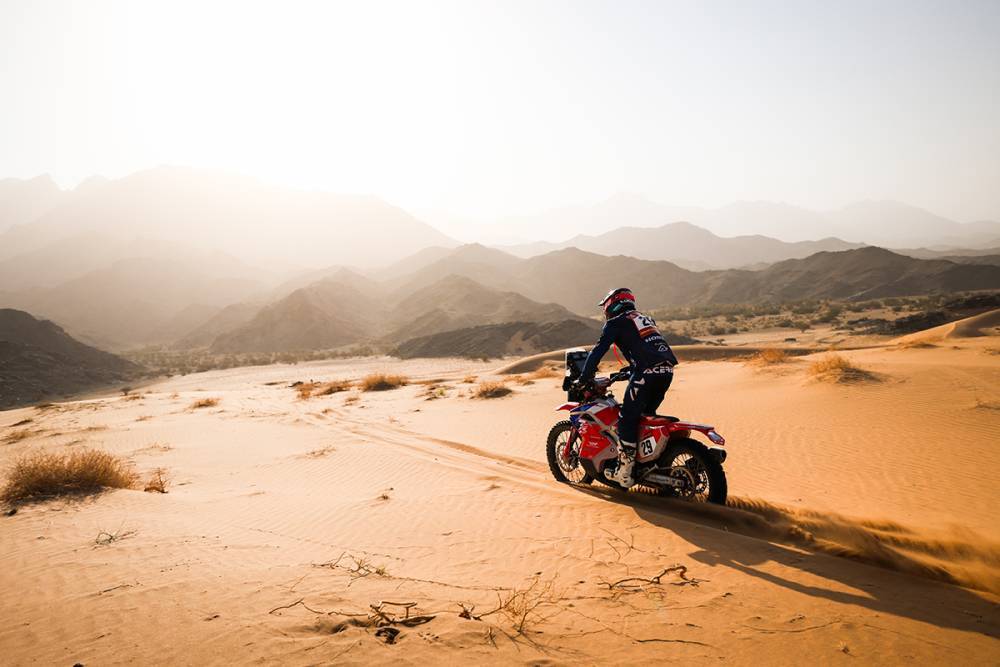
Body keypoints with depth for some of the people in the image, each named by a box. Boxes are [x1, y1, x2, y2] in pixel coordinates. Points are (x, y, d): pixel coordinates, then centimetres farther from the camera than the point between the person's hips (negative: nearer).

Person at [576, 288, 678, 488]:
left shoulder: (616, 322, 7)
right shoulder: (645, 319, 30)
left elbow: (598, 351, 0)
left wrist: (583, 378, 5)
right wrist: (625, 373, 44)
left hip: (646, 373, -8)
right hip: (667, 370, 8)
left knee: (627, 419, -2)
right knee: (647, 416, 22)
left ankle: (624, 472, -3)